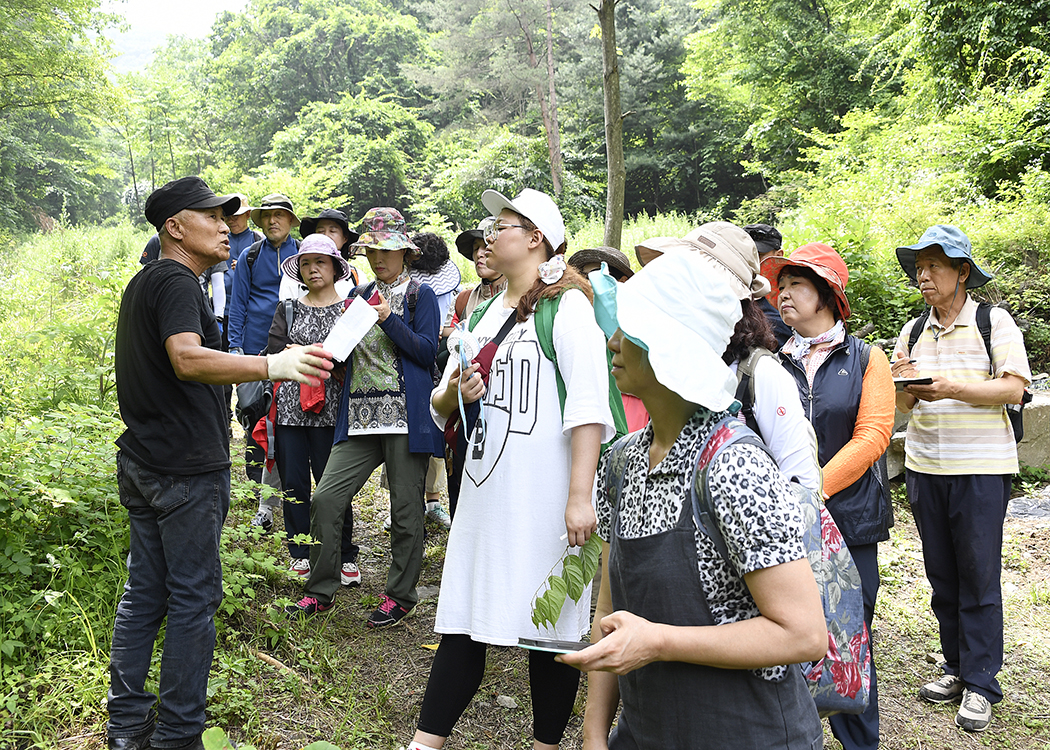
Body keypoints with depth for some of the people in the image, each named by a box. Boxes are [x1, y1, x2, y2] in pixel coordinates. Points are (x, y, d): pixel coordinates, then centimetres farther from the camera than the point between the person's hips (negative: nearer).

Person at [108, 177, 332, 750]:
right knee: (192, 599, -2)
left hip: (142, 463, 10)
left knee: (144, 590, 13)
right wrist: (272, 366, -46)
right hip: (186, 468, -10)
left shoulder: (143, 283, 17)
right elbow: (188, 360, -33)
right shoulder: (175, 281, -14)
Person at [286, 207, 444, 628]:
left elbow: (427, 352, -8)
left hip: (406, 417, -5)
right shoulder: (361, 296, 17)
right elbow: (349, 352, 20)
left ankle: (400, 597, 15)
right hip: (360, 417, 5)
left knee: (405, 508, 1)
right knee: (326, 499, -3)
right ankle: (321, 592, 10)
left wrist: (388, 317, -15)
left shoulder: (420, 296, 3)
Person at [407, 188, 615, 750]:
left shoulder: (566, 308, -5)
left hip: (544, 500, -6)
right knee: (463, 624, 8)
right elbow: (441, 406, 20)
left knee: (551, 626, 4)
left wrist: (580, 497, -22)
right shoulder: (484, 314, 17)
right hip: (484, 492, 6)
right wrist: (455, 392, -4)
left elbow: (589, 408, -14)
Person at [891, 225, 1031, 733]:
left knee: (979, 577, -1)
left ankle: (981, 685, 9)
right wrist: (905, 383, -11)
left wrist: (953, 389, -22)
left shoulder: (993, 322, -2)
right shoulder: (912, 333, 11)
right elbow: (903, 405, 12)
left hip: (981, 467, -4)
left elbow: (1013, 389, -10)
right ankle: (956, 669, 23)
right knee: (941, 574, 10)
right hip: (924, 465, 5)